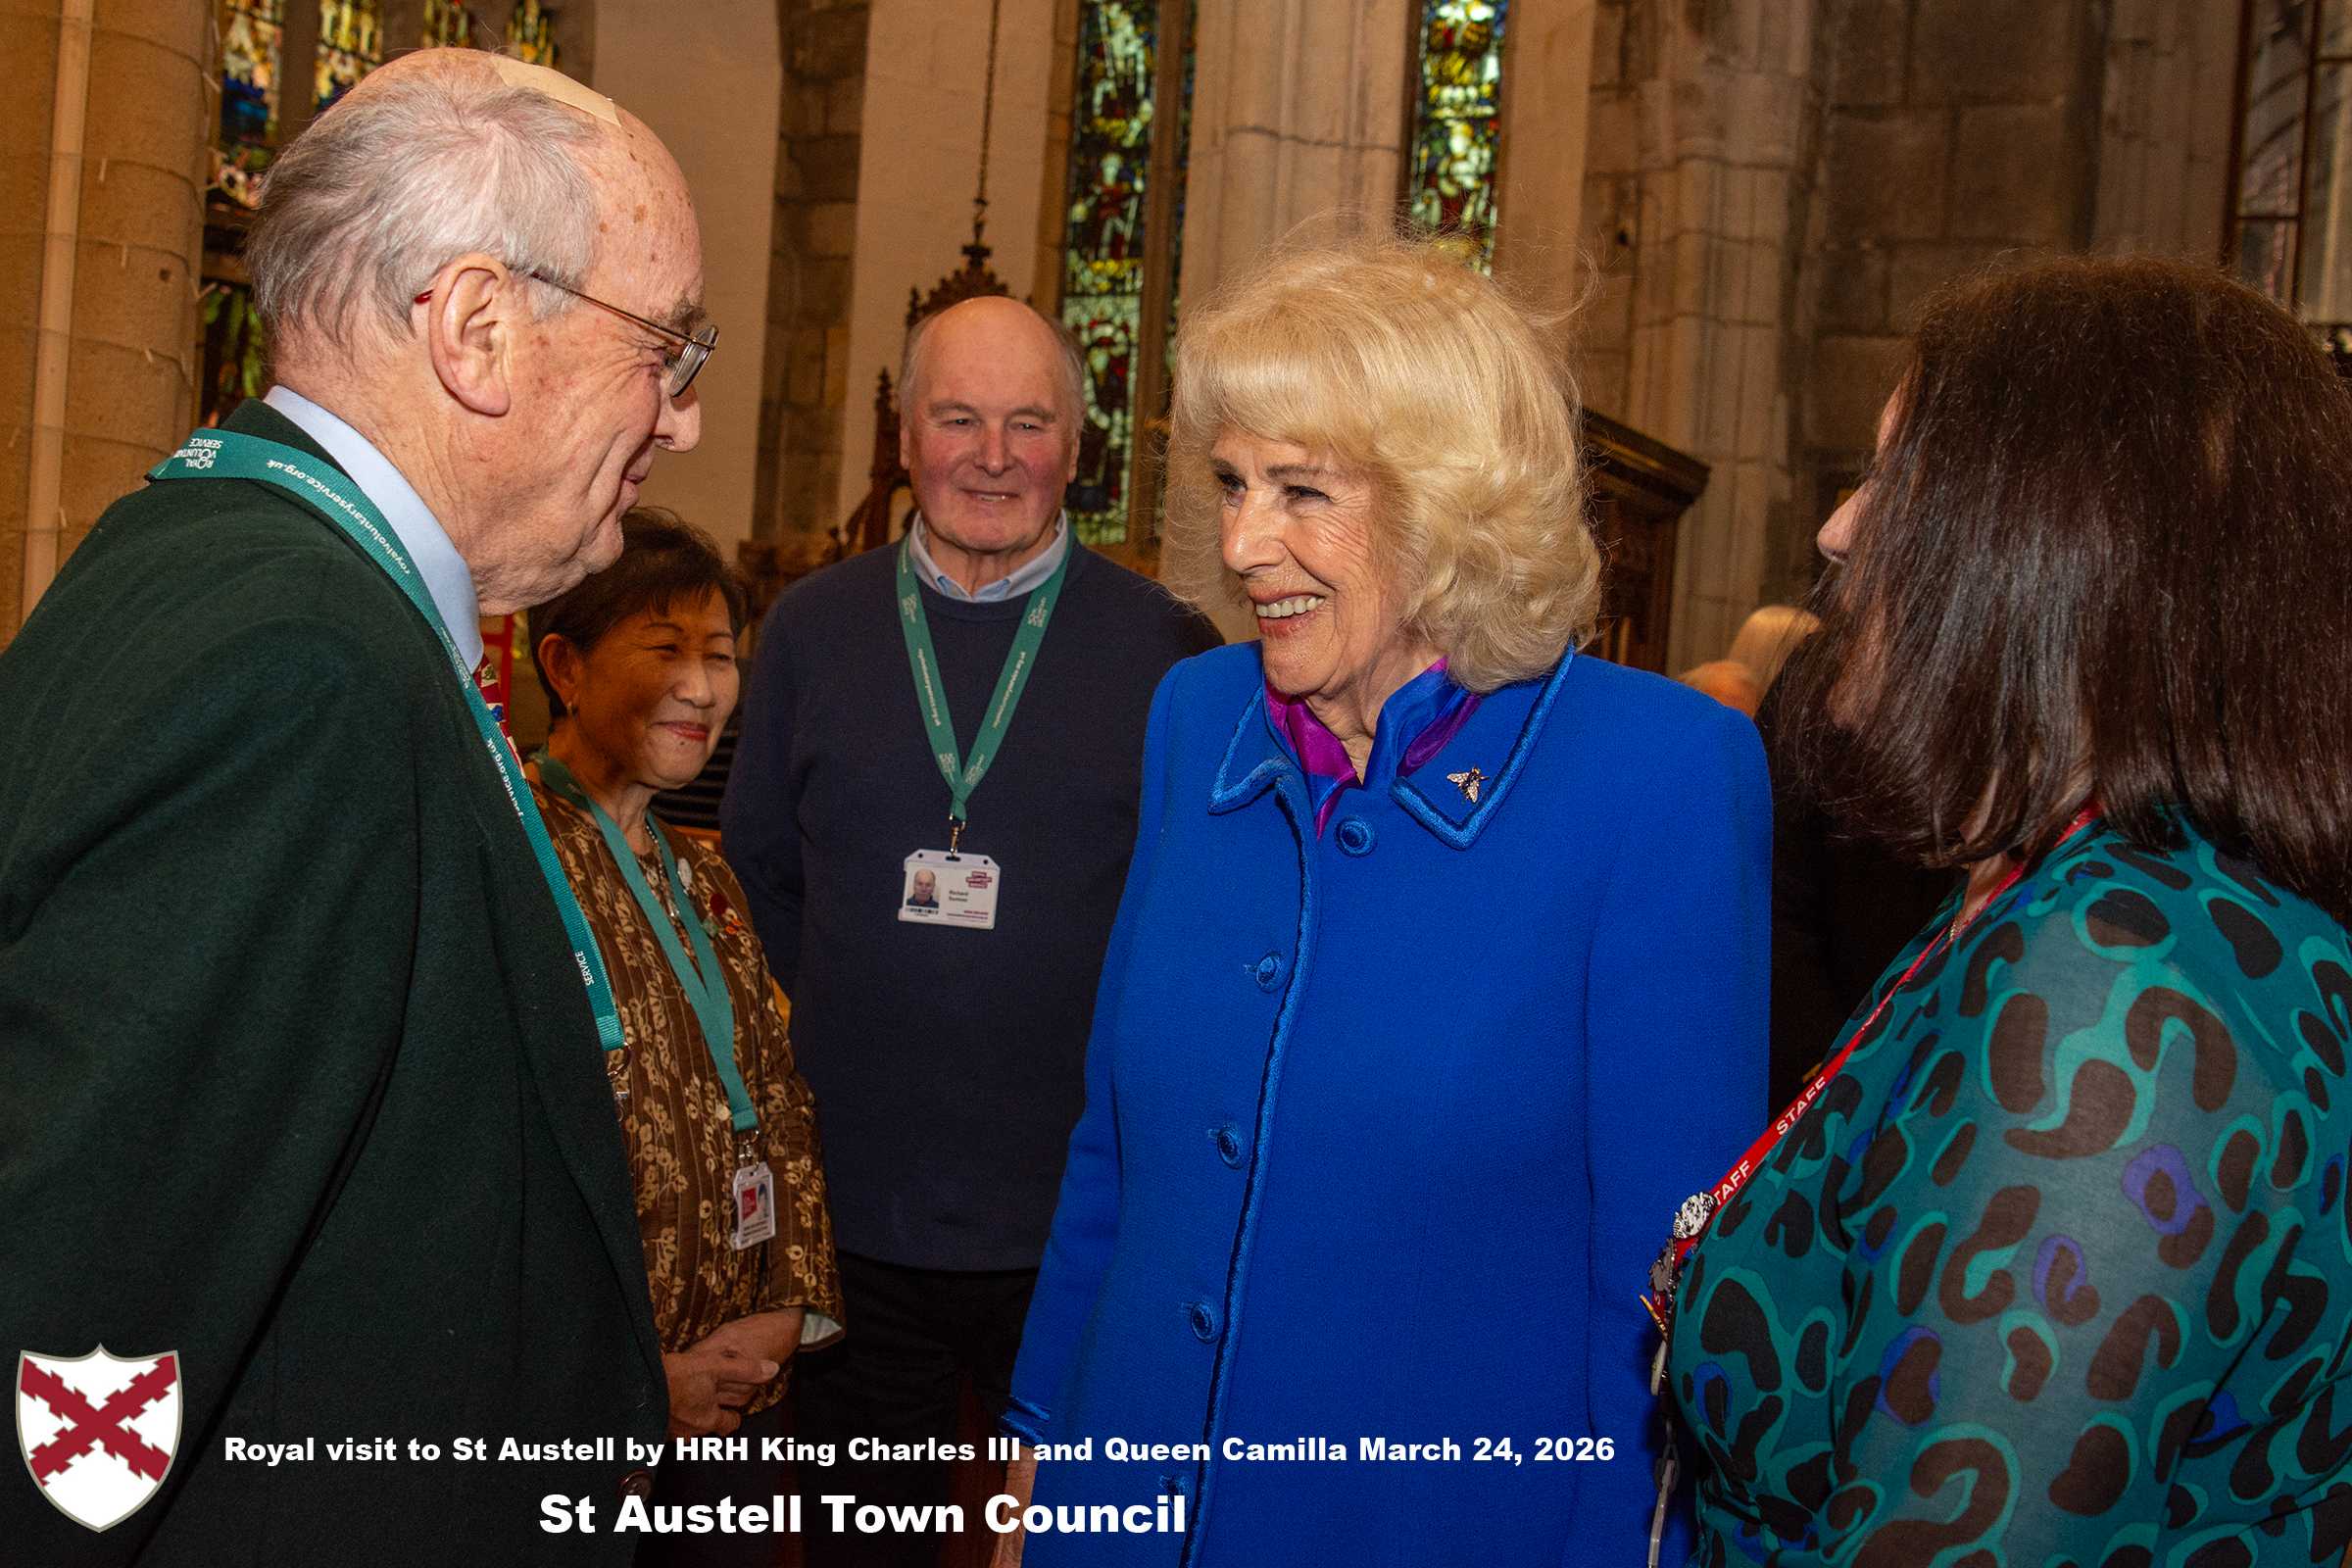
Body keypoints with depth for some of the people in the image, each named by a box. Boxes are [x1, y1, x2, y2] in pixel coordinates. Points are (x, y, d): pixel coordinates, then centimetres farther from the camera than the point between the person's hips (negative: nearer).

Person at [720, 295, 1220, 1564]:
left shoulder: (1168, 649, -3)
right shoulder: (809, 630, 5)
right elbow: (758, 873, 14)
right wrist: (825, 1027, 8)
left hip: (1083, 1221, -2)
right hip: (852, 1213, 2)